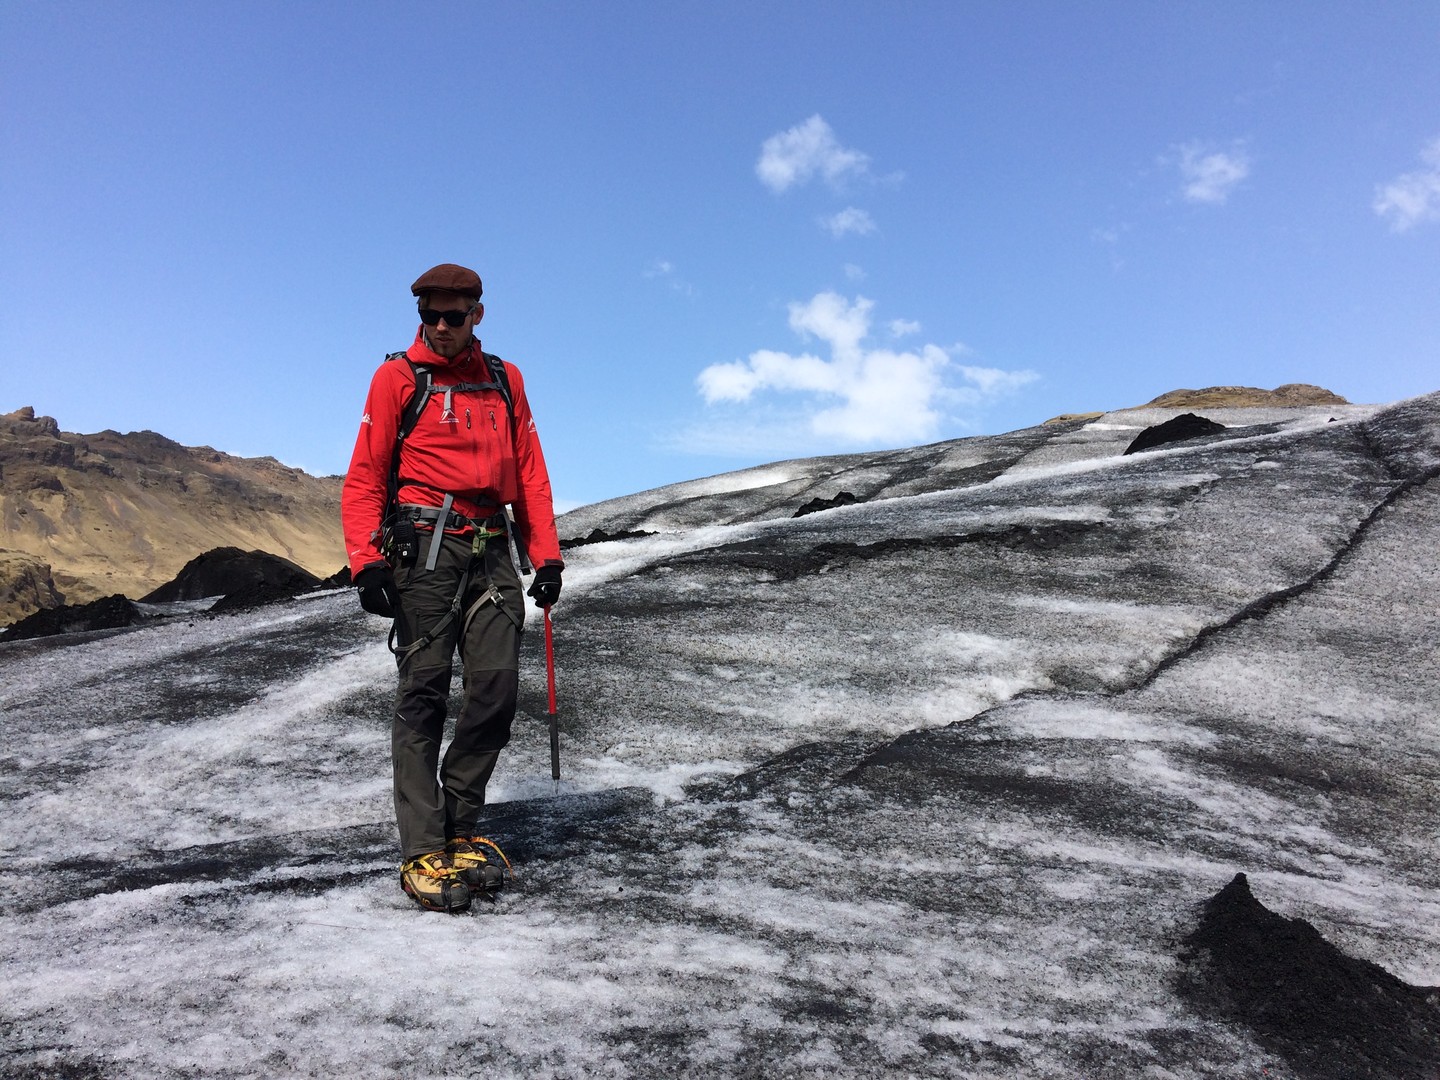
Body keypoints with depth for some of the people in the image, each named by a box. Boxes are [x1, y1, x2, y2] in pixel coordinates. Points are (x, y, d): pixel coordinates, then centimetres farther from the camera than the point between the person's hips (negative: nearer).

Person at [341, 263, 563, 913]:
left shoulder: (504, 380, 17)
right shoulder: (397, 378, 7)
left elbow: (529, 473, 17)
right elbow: (365, 476, 2)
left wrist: (546, 555, 9)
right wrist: (365, 561, -9)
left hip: (492, 552, 4)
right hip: (425, 547, -3)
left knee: (496, 688, -3)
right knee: (424, 692, -5)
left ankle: (461, 832, 12)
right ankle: (424, 854, -1)